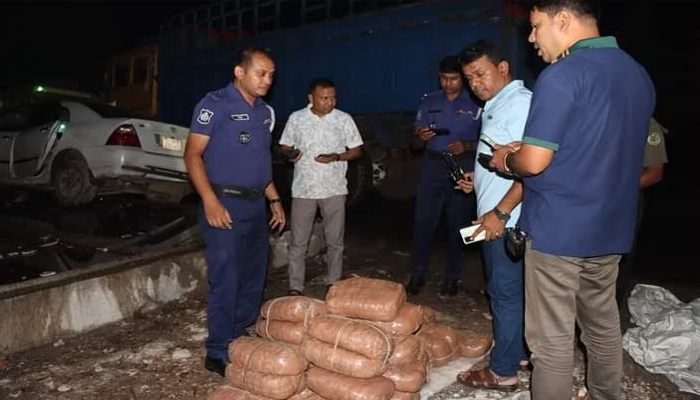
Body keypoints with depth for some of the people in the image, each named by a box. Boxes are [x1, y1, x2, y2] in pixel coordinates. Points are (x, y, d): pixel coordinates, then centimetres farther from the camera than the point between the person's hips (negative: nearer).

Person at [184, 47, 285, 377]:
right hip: (225, 206, -7)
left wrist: (274, 199, 18)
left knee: (254, 279, 14)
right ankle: (219, 353, 11)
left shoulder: (265, 112, 13)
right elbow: (193, 154, -13)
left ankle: (242, 342, 30)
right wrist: (210, 201, -23)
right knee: (226, 281, -3)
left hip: (256, 206, 8)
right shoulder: (215, 105, -8)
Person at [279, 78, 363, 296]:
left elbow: (357, 150, 3)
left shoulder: (344, 119, 0)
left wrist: (336, 157, -14)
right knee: (298, 242, 4)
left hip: (334, 189, 0)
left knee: (335, 241, 9)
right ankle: (295, 287, 15)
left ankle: (333, 284, 24)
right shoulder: (296, 118, 1)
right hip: (303, 188, 0)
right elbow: (285, 147, 11)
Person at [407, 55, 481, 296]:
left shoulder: (475, 104, 1)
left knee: (458, 224, 5)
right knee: (423, 221, -2)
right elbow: (416, 143, 10)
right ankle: (418, 274, 10)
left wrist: (466, 146, -17)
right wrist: (421, 137, -13)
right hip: (432, 166, 2)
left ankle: (452, 277, 18)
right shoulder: (429, 102, 10)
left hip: (463, 169, -2)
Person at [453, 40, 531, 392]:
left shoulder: (520, 102, -14)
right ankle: (518, 352, 32)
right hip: (497, 217, 10)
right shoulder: (496, 105, 17)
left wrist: (500, 212, -24)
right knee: (510, 290, 18)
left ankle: (503, 371, 11)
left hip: (505, 219, -10)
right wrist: (478, 178, 16)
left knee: (504, 292, -1)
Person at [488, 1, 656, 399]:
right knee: (603, 327, 21)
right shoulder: (638, 74, 10)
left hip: (557, 229, -8)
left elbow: (534, 162, -21)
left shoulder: (562, 75, -17)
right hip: (610, 229, 8)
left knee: (553, 339, 4)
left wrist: (506, 159, 2)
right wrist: (527, 150, 14)